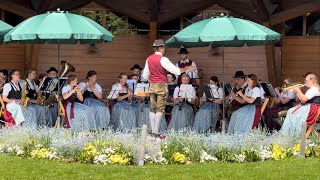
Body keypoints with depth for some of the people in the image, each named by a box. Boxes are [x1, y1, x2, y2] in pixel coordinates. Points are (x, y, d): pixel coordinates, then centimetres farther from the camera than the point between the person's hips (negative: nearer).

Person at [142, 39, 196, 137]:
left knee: (152, 109, 8)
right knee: (160, 109, -4)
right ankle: (156, 132, -7)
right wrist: (186, 69, -2)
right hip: (161, 85, -6)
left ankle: (153, 131, 7)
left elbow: (145, 75, 15)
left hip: (152, 85, 6)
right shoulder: (162, 59, -12)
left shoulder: (149, 59, 9)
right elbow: (175, 70, -15)